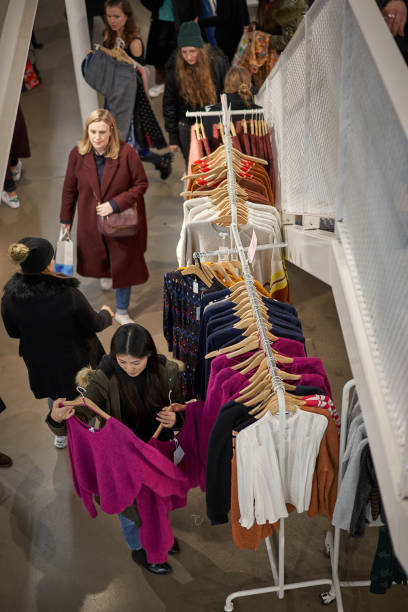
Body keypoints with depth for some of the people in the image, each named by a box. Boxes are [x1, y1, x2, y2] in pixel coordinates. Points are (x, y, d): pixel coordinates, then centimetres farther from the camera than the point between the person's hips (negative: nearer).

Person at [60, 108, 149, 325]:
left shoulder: (126, 153, -21)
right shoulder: (78, 154, -11)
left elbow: (141, 184, -14)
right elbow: (69, 189, 0)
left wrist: (115, 204, -23)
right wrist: (66, 219, 6)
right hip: (91, 221, 3)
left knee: (124, 264, 7)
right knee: (98, 258, 23)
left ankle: (122, 311, 26)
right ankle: (105, 273, 63)